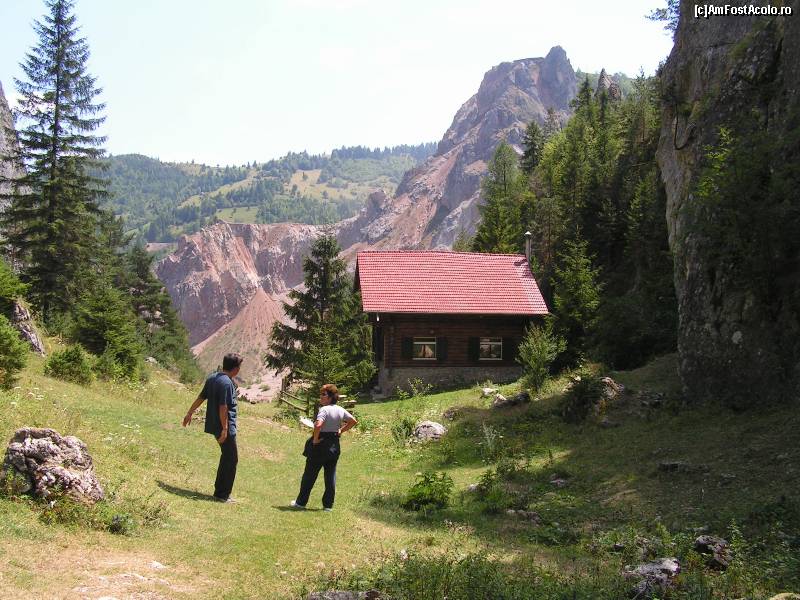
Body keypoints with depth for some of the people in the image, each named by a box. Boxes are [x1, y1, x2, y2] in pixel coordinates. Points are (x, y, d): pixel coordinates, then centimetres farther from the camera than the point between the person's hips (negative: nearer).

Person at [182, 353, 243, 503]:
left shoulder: (212, 378, 7)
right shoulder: (227, 383, -20)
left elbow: (200, 398, 15)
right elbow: (223, 408, -23)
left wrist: (189, 413, 23)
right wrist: (225, 429, -22)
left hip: (214, 425, 9)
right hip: (225, 428, -9)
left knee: (226, 457, 19)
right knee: (231, 459, 0)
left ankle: (220, 490, 26)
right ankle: (222, 494, 5)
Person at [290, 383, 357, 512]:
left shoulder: (324, 409, -19)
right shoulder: (340, 410, 4)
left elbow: (318, 425, -34)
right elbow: (354, 421, 15)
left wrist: (315, 439, -20)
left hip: (320, 445, -6)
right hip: (334, 447, 7)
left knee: (309, 475, 8)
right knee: (331, 476, 11)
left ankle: (301, 502, 19)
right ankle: (328, 505, 14)